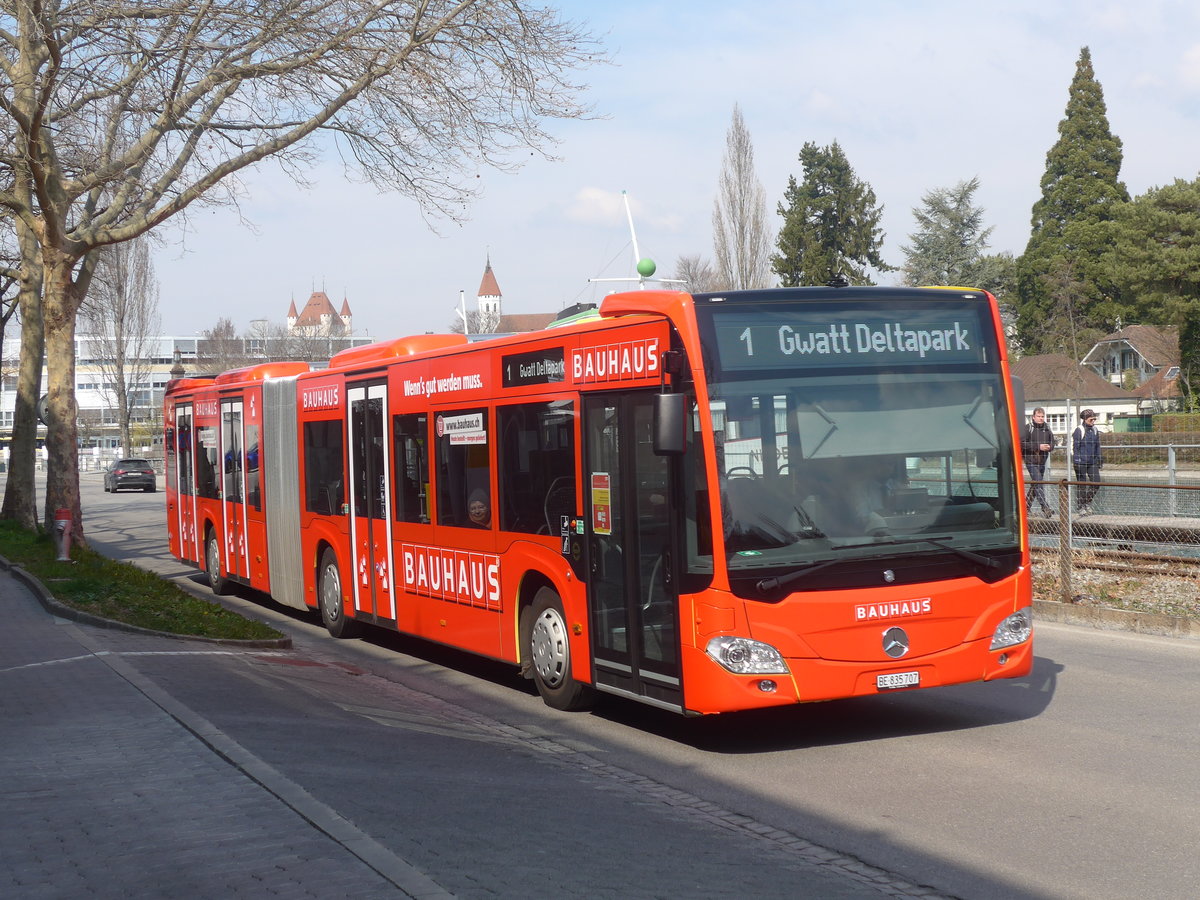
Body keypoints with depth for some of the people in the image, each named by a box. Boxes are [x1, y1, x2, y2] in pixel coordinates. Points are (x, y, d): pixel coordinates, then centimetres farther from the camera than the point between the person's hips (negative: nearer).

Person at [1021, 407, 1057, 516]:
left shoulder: (1047, 428, 10)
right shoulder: (1028, 428, -7)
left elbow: (1052, 443, 18)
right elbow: (1022, 444, -14)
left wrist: (1048, 447, -8)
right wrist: (1038, 446, -18)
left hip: (1042, 461, 6)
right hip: (1031, 461, -6)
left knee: (1035, 484, 13)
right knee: (1039, 483, -14)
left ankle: (1027, 506, 25)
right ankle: (1045, 507, -16)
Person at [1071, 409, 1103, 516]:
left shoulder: (1094, 430, 10)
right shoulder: (1079, 430, -10)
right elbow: (1074, 447, -10)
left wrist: (1099, 459, 19)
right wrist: (1076, 460, -14)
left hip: (1092, 462, 6)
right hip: (1081, 462, -6)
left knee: (1096, 483, 1)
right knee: (1082, 485, -1)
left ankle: (1087, 503, 21)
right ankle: (1079, 506, 14)